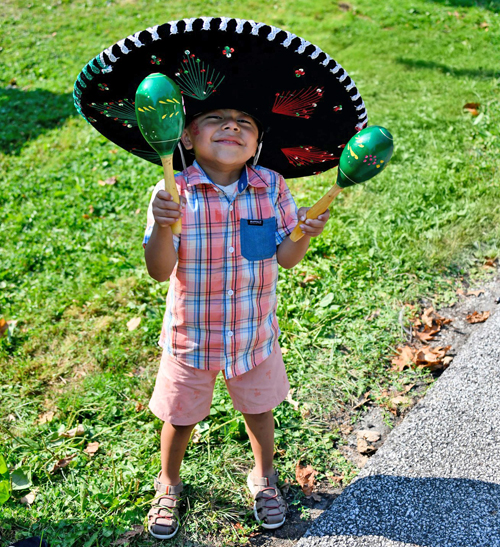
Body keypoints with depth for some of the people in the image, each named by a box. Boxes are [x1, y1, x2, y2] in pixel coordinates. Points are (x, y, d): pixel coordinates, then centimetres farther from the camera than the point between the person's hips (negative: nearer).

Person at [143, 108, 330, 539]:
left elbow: (286, 257, -6)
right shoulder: (174, 193, -18)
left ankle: (263, 478, 52)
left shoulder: (271, 187, -11)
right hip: (192, 337, -1)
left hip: (255, 334, 2)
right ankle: (169, 486, 49)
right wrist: (162, 226, -39)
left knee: (259, 409, 22)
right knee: (180, 418, 18)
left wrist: (305, 233, -26)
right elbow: (160, 271, -22)